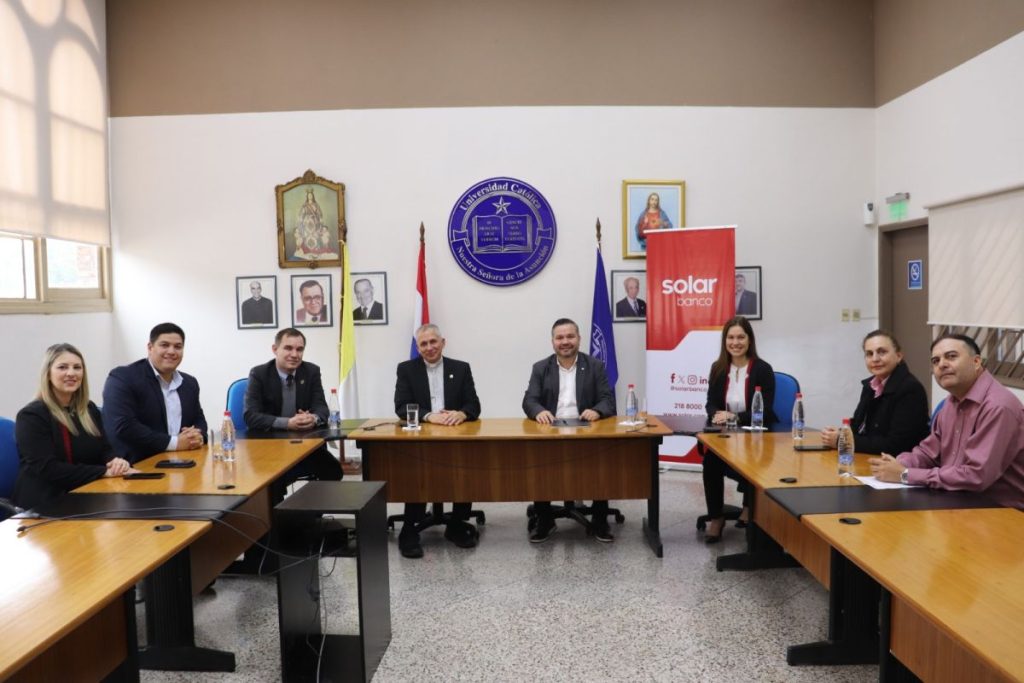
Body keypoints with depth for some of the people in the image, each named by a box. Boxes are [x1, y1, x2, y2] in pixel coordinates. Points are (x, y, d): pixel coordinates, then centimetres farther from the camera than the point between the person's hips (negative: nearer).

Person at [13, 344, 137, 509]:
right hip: (47, 504, -6)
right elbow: (48, 469, -16)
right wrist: (104, 471, -21)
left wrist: (116, 462, -15)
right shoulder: (31, 416, -7)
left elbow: (105, 449, 10)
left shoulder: (90, 409, 13)